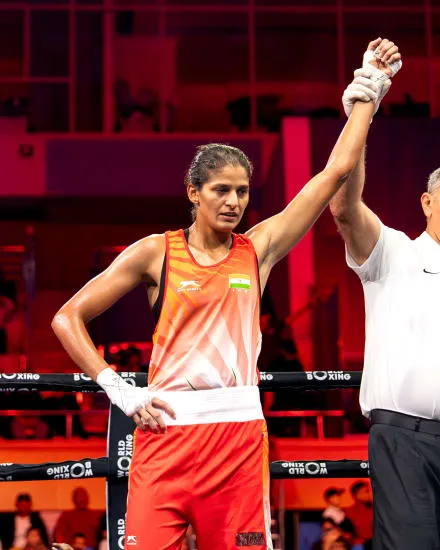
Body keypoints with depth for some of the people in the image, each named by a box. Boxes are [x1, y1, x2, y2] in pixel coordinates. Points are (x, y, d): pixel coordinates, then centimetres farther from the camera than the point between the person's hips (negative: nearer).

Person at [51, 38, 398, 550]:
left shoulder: (258, 249, 9)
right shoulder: (155, 252, 4)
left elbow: (337, 169, 9)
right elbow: (67, 318, 5)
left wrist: (368, 91, 12)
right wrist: (118, 389, -3)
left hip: (240, 432, 2)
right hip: (166, 427, -2)